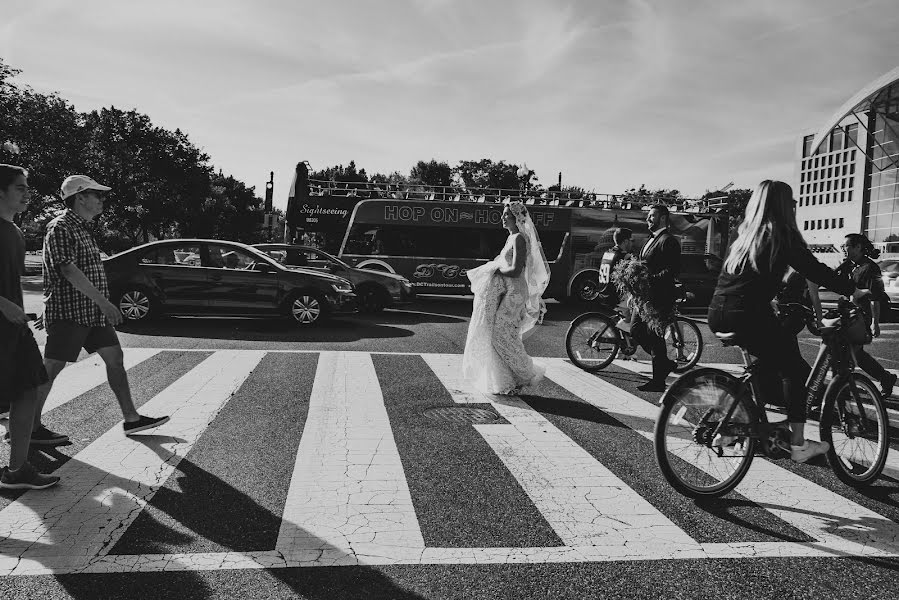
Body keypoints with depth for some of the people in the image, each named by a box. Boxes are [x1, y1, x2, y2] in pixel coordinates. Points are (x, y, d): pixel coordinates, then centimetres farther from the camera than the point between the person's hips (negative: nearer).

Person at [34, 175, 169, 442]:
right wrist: (103, 301, -27)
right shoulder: (60, 228, -12)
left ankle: (131, 419, 11)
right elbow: (68, 270, -23)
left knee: (115, 357, 6)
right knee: (51, 367, -1)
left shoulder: (82, 228, 18)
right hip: (68, 311, -9)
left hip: (92, 310, 9)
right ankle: (32, 427, 11)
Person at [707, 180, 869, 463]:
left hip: (718, 313, 8)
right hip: (748, 315, -8)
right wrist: (854, 291, 7)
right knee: (796, 370, 10)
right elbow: (815, 270, -2)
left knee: (770, 359, 26)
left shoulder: (745, 234, 18)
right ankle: (798, 444, 13)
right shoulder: (782, 235, -2)